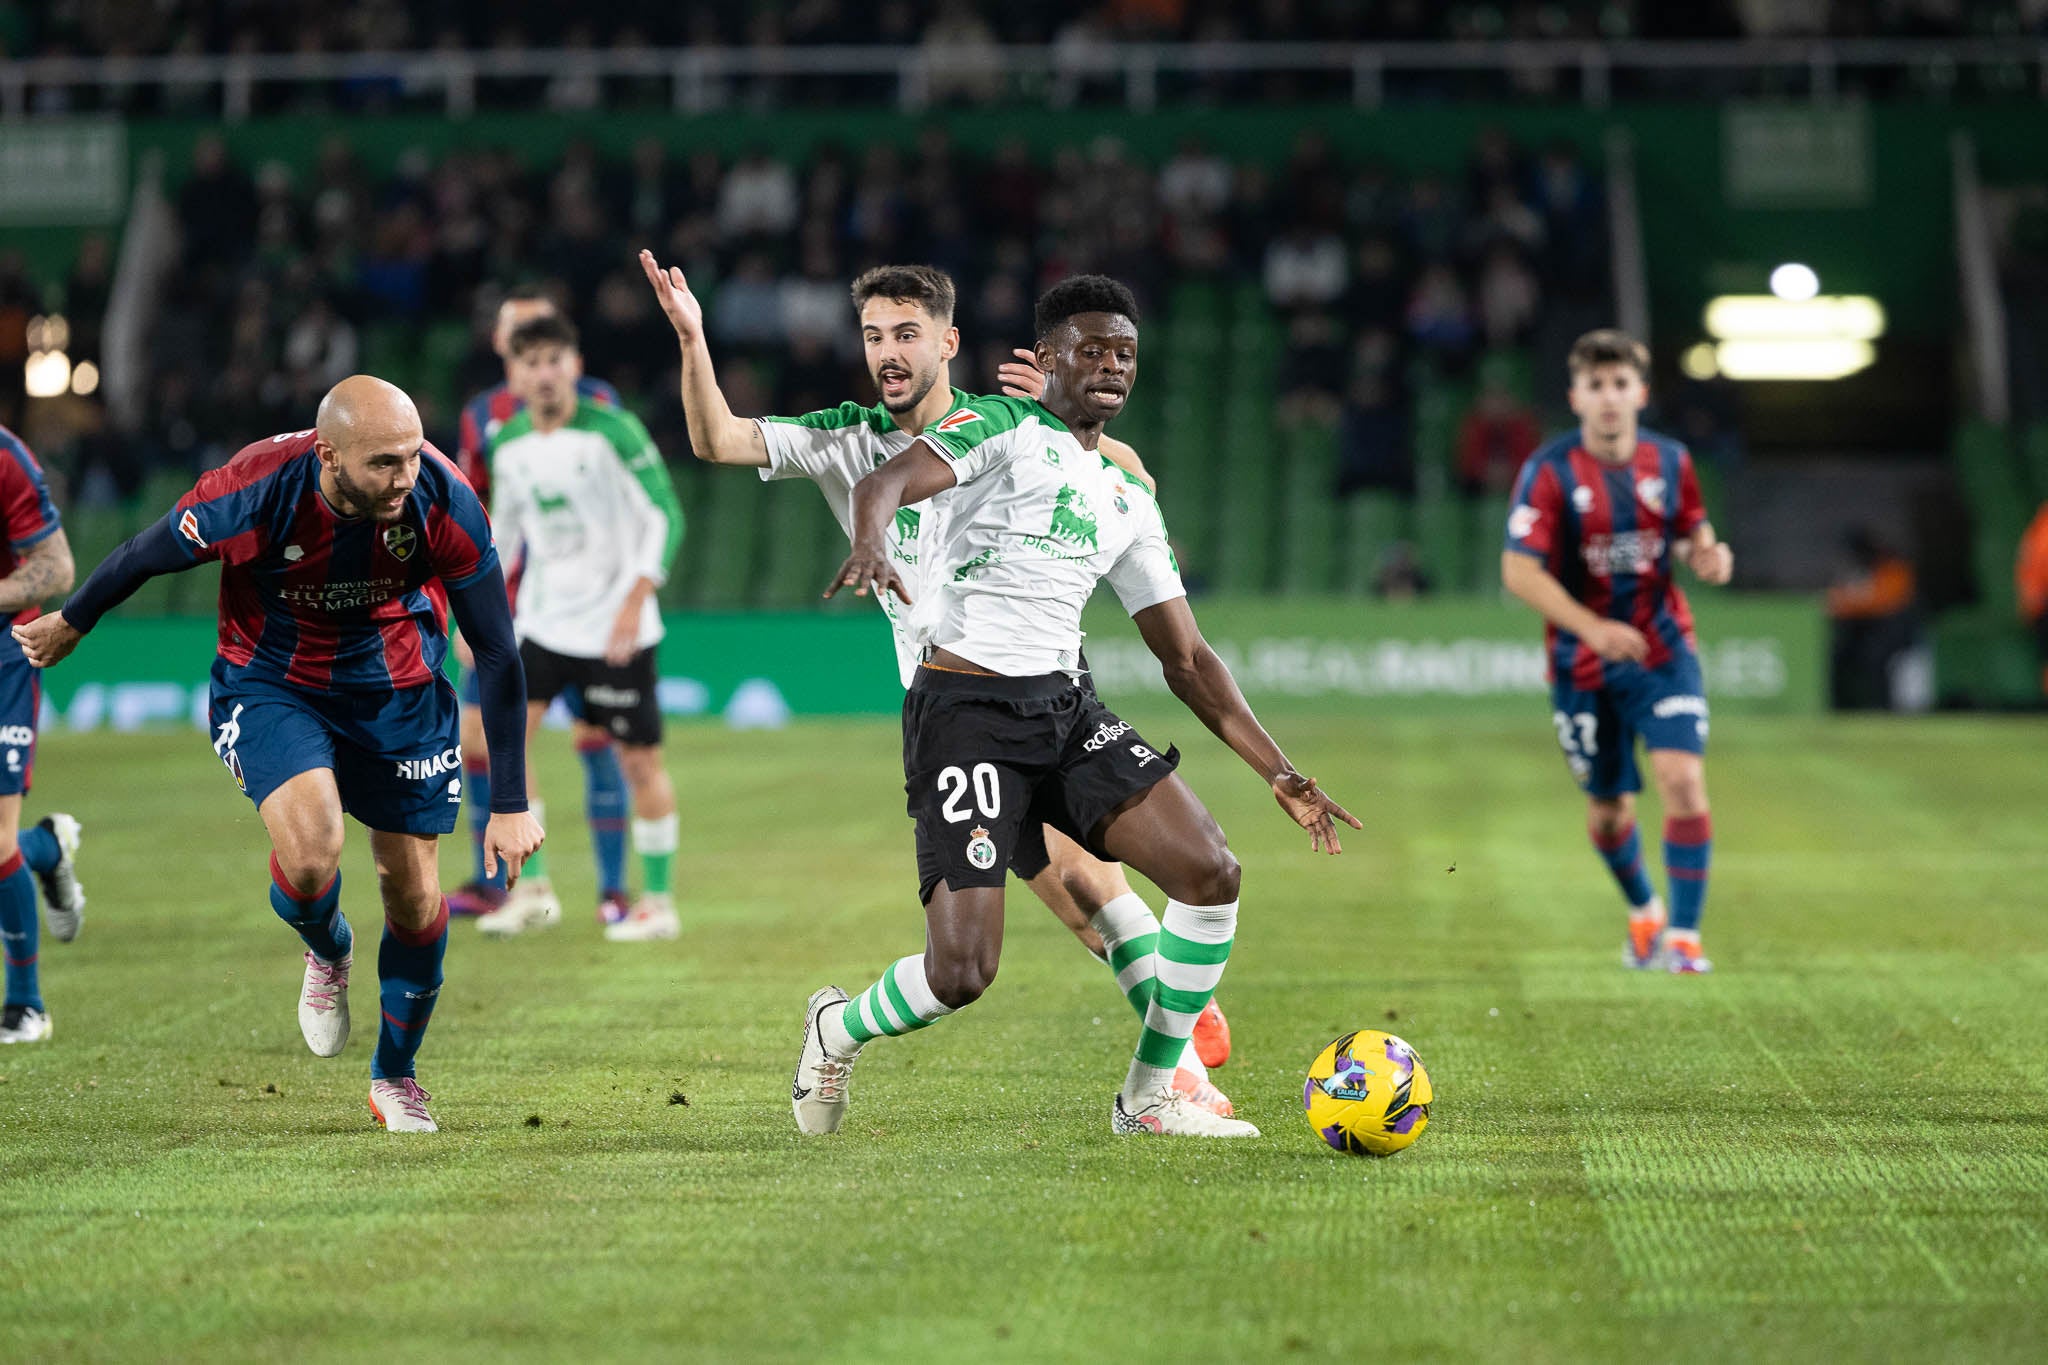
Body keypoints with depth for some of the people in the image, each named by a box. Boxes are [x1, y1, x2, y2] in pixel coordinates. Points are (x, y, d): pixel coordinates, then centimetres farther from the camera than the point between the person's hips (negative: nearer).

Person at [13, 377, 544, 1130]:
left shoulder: (444, 501, -26)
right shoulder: (255, 492, -32)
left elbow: (497, 653, -15)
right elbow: (146, 555, -10)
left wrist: (510, 805, -14)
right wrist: (68, 624, 8)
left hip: (398, 692, 2)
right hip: (270, 685, -2)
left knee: (414, 893, 4)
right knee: (311, 849, -26)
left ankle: (395, 1075, 30)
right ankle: (327, 953, 11)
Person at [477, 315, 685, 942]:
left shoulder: (613, 431, -13)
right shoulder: (509, 444, 4)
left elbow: (666, 515, -12)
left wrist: (635, 599, -20)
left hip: (614, 627, -5)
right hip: (541, 620, 5)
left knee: (640, 760, 0)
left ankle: (659, 901, 13)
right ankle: (532, 889, 2)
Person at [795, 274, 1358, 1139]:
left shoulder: (1129, 502, 19)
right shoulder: (1006, 428, 0)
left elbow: (1187, 659, 20)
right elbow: (884, 484, -17)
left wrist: (1279, 773, 12)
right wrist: (871, 544, -42)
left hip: (1066, 709, 7)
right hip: (966, 710, -7)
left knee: (1212, 875, -8)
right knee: (961, 974, -14)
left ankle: (1149, 1097, 8)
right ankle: (840, 1027, 20)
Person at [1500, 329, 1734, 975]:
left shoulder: (1670, 461, 0)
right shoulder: (1549, 471, -11)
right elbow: (1519, 571, -16)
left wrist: (1709, 555, -10)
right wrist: (1594, 629, -26)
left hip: (1663, 651, 1)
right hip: (1582, 666, -1)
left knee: (1683, 781, -18)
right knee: (1609, 809, 9)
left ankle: (1684, 935, -12)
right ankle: (1642, 909, 38)